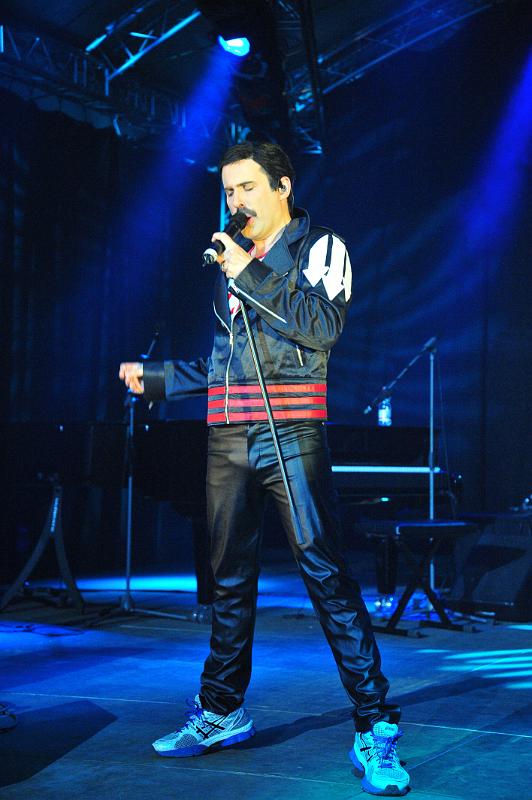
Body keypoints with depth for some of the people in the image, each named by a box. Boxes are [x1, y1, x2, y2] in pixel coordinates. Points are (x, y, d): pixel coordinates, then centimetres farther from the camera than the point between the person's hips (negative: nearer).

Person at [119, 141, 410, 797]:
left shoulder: (320, 247, 5)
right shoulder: (231, 262, 22)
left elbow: (323, 327, -13)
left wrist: (251, 275, -12)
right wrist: (154, 378, 24)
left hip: (290, 434, -6)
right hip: (227, 439, 6)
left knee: (325, 572, -12)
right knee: (230, 577, 10)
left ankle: (374, 729, -10)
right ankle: (222, 712, 22)